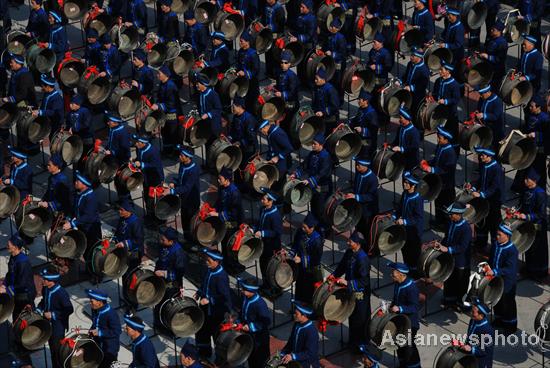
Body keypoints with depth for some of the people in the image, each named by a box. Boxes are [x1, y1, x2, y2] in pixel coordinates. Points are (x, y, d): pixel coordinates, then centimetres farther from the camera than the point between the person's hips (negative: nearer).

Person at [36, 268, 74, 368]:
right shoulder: (45, 289, -3)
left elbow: (69, 310, -24)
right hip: (48, 323, 8)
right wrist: (38, 309, 2)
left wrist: (53, 315, -24)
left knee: (57, 348, 2)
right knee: (51, 346, 19)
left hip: (58, 326, -8)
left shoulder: (61, 293, -27)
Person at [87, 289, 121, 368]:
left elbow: (117, 331, -26)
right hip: (97, 346, 8)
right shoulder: (95, 310, -3)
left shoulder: (111, 314, -28)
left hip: (110, 350, -8)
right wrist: (91, 331, -1)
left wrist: (100, 333, -29)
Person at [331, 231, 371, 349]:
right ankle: (353, 340, 40)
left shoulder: (363, 259, -29)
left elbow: (364, 281, -27)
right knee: (352, 316, 23)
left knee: (360, 319, 8)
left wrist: (347, 283, -30)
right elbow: (342, 265, 15)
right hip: (350, 290, 8)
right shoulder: (349, 252, -4)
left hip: (360, 294, -8)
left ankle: (361, 344, 25)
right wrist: (334, 275, 3)